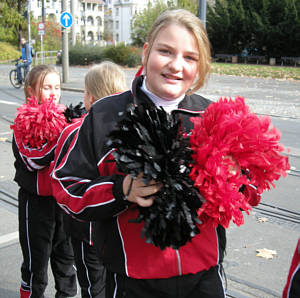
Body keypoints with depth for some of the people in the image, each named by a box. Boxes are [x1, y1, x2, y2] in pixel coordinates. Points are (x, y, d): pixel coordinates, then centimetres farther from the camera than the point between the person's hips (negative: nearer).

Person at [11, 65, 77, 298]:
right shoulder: (24, 123, -10)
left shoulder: (63, 117, 5)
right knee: (37, 256, 9)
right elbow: (33, 161, -22)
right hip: (36, 199, -5)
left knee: (67, 252, 17)